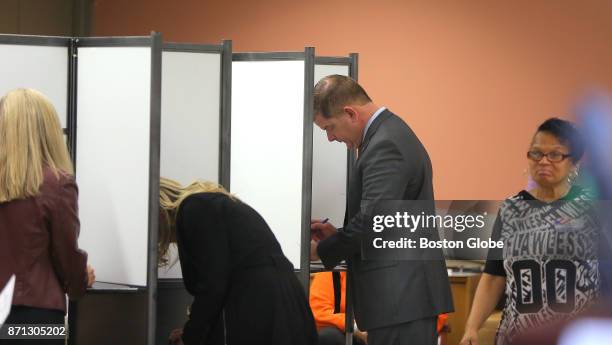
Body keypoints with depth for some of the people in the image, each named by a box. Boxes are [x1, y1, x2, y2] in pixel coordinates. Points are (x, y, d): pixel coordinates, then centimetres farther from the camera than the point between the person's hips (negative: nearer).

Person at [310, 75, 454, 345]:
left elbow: (373, 220, -22)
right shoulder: (390, 133, 17)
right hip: (404, 294, 10)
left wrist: (322, 250, -8)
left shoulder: (385, 145, -16)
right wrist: (338, 236, 12)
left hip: (401, 297, -10)